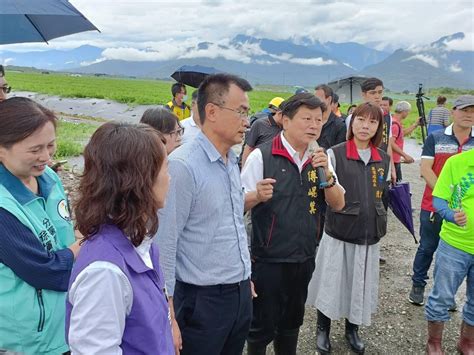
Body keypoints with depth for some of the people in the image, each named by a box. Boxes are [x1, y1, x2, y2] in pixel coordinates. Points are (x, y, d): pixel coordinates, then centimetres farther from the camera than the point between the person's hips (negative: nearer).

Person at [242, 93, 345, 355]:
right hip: (268, 261, -5)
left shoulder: (319, 159, 2)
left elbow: (338, 204, 1)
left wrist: (327, 174, -16)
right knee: (262, 326, 10)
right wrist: (257, 196, -32)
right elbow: (238, 204, -11)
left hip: (304, 259, 5)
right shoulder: (262, 156, -14)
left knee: (292, 323, 23)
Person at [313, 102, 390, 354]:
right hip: (339, 231, -4)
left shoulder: (384, 159, 5)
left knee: (361, 285, 15)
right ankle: (322, 330, 30)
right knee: (331, 283, 7)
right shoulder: (335, 154, -10)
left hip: (369, 234, 4)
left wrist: (380, 222, 16)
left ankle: (352, 331, 37)